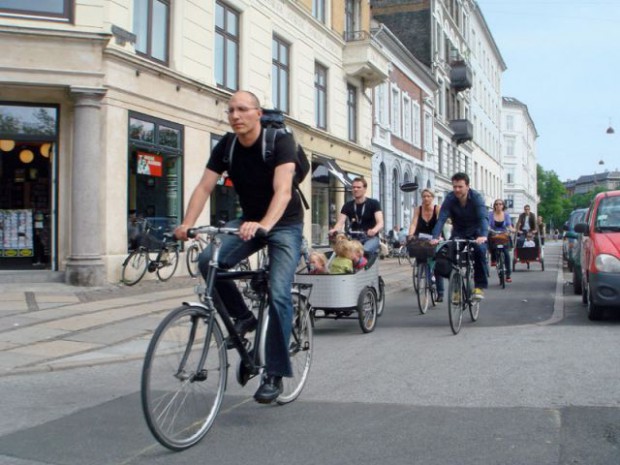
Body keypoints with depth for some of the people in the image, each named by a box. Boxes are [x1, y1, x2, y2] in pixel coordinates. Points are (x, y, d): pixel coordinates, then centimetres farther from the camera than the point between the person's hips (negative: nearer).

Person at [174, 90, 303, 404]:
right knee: (208, 261, -20)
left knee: (278, 294, -18)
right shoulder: (225, 147, -6)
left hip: (284, 224, -5)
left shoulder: (280, 141, -21)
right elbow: (204, 187, -13)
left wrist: (264, 225, -52)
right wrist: (186, 224, -30)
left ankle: (275, 374, -6)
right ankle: (242, 317, 3)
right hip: (248, 220, 5)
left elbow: (283, 190, -34)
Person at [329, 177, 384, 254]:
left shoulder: (373, 203, -3)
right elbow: (340, 222, -7)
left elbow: (380, 223, -16)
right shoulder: (348, 206, 6)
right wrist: (335, 230, -33)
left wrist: (374, 230, -41)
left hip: (371, 238, -3)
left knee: (364, 251, -36)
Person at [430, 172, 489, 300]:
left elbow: (483, 217, -35)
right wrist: (435, 237, -42)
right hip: (458, 232, 2)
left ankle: (480, 287, -17)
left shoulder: (476, 197, -23)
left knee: (480, 251, -27)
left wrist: (483, 235, -53)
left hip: (475, 232, -2)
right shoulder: (450, 198, -18)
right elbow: (441, 218, -27)